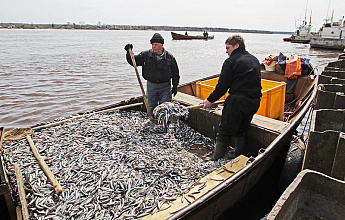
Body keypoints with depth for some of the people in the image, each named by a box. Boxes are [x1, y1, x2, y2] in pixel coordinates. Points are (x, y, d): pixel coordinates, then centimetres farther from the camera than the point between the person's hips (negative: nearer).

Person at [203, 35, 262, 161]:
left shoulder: (231, 62, -8)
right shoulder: (254, 60, 16)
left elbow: (222, 86, -12)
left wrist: (210, 100, -3)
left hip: (237, 101, -7)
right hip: (254, 102, 8)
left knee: (225, 131, 1)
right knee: (241, 130, 21)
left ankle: (217, 158, 6)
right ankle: (239, 155, 29)